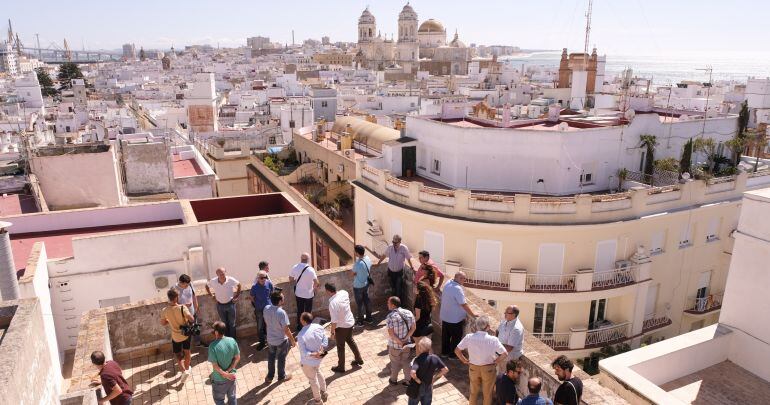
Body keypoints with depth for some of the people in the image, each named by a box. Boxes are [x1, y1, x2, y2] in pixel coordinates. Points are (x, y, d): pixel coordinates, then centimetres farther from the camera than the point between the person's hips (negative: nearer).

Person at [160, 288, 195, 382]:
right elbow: (192, 319, -29)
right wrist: (187, 320, -6)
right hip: (186, 334, 0)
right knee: (186, 352, 25)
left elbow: (163, 323, -2)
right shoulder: (182, 308, -26)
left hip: (176, 337, 0)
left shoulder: (165, 311, -18)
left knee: (178, 355, 18)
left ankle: (184, 371, 0)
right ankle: (187, 368, 41)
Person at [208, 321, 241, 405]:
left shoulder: (213, 346, -26)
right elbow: (237, 358, -7)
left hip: (219, 379, -4)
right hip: (231, 376, 4)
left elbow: (215, 365, -22)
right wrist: (228, 371, -9)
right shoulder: (232, 341, -12)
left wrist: (225, 374, -12)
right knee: (232, 397, 24)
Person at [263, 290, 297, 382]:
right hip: (281, 340, -5)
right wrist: (292, 340, -10)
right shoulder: (281, 313, -32)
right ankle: (282, 376, 37)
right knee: (281, 359, 18)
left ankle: (270, 376, 40)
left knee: (271, 358, 24)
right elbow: (286, 330, -25)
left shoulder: (266, 309, -14)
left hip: (270, 339, 5)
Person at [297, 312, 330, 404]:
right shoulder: (319, 327, -14)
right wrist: (321, 350, -12)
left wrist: (314, 354, -21)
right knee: (318, 373, 33)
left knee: (313, 379, 18)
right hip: (318, 358, 6)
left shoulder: (301, 335, -30)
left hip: (308, 361, -5)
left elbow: (303, 352, -27)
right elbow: (325, 341, -6)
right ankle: (324, 393, 51)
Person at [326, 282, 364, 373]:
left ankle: (341, 367, 31)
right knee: (350, 340, 28)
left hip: (341, 326, -7)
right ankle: (359, 359, 42)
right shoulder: (344, 292, -11)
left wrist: (332, 332, -12)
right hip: (350, 321, 7)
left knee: (340, 347, 13)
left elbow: (334, 321, -26)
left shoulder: (333, 303, -31)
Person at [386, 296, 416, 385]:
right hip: (407, 344, 4)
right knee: (406, 362, 22)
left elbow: (391, 333, -24)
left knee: (395, 363, 18)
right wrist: (405, 339, -9)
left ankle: (394, 380, 37)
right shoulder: (408, 313, -7)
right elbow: (413, 327, -5)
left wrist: (400, 342, -15)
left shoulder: (391, 316, -23)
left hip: (394, 345, -3)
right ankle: (408, 380, 30)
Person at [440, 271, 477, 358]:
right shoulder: (457, 289, -28)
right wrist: (473, 315, -18)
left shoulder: (448, 283, -2)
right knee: (456, 337, 11)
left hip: (445, 316, 8)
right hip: (455, 319, -8)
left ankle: (444, 352, 35)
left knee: (446, 335, 21)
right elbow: (464, 304, -27)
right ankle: (453, 355, 23)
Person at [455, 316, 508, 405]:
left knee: (473, 392, 24)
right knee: (487, 393, 20)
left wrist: (465, 361, 1)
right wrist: (495, 361, -6)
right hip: (488, 369, -2)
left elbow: (457, 350, -12)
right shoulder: (493, 340, -23)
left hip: (473, 368, 2)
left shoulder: (469, 337, -18)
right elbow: (504, 354, -21)